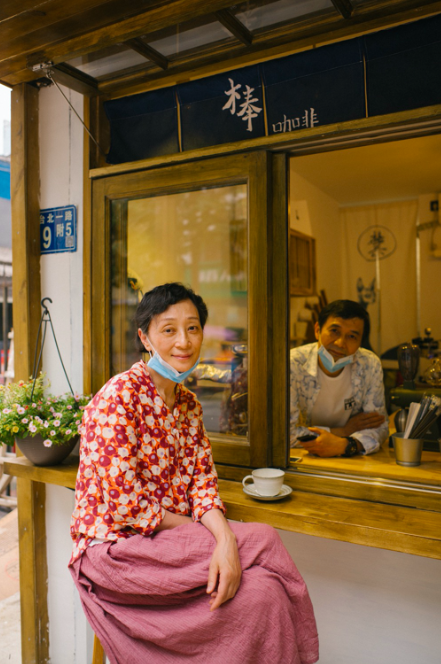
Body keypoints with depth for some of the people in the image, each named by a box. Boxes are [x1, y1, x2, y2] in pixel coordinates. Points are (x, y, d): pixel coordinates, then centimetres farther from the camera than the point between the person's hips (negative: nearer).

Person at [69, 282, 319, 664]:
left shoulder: (188, 403, 7)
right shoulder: (119, 396, -18)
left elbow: (203, 482, 2)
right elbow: (124, 503, -20)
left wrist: (225, 538, -17)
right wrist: (201, 531, -11)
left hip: (170, 538, 7)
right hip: (117, 547, -7)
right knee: (263, 542, -19)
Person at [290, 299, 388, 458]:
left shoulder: (370, 366, -9)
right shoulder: (293, 365, -19)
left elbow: (379, 426, -7)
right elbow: (284, 432, -21)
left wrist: (346, 445, -28)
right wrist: (344, 431, -18)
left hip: (352, 460, 2)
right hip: (303, 458, -2)